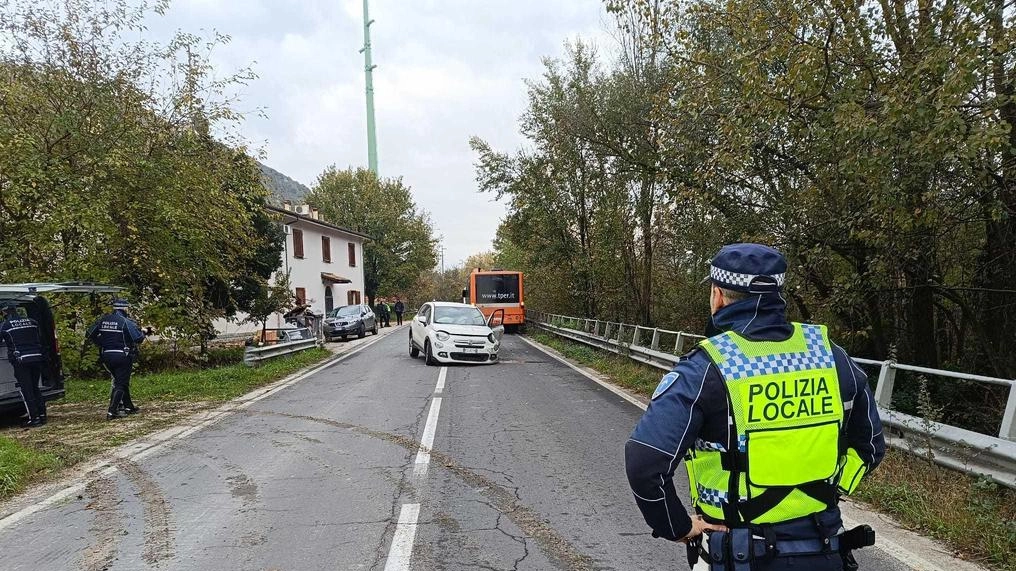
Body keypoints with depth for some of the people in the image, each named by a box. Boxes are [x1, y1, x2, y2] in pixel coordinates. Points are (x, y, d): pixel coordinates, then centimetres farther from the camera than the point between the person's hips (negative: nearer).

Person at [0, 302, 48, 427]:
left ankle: (34, 418, -2)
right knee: (35, 388, 15)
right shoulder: (32, 322, 11)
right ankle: (42, 415, 13)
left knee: (26, 390, 1)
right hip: (37, 358, 5)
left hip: (21, 360, -5)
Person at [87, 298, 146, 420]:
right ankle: (112, 412, -10)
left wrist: (101, 344, 20)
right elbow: (139, 338, -17)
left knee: (120, 381, 20)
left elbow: (91, 334, 11)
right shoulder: (126, 322, -12)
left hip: (106, 356, 6)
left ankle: (129, 407, 28)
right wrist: (141, 333, 5)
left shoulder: (103, 320, 6)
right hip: (122, 356, -6)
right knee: (121, 384, -2)